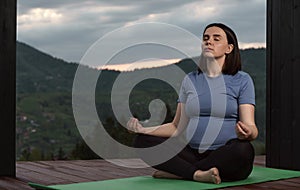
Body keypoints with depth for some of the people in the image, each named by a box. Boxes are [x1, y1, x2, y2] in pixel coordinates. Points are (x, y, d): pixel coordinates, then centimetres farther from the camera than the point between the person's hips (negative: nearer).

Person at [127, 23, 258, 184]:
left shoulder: (241, 80, -1)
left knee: (243, 149, -36)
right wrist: (143, 129, -2)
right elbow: (177, 126, 13)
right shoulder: (190, 80, 12)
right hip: (192, 153, 4)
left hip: (225, 157, -3)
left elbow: (252, 129, -8)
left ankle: (177, 172, -21)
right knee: (143, 141, -11)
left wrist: (246, 132, -33)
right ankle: (197, 174, -26)